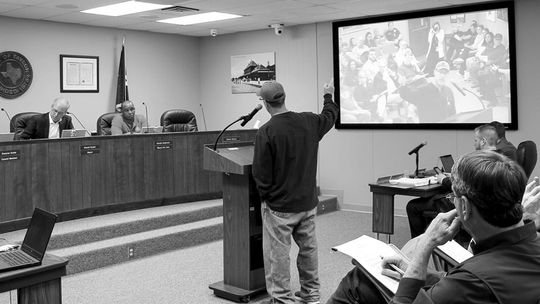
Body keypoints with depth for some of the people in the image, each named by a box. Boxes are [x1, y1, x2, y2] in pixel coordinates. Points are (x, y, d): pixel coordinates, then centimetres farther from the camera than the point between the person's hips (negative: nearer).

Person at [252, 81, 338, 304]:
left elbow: (261, 173, -15)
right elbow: (329, 116, 21)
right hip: (308, 202, 6)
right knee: (308, 248, 18)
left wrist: (265, 196, 2)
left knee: (278, 255, 5)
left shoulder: (266, 132, -19)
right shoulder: (309, 122, -3)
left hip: (279, 206, -6)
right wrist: (328, 96, 40)